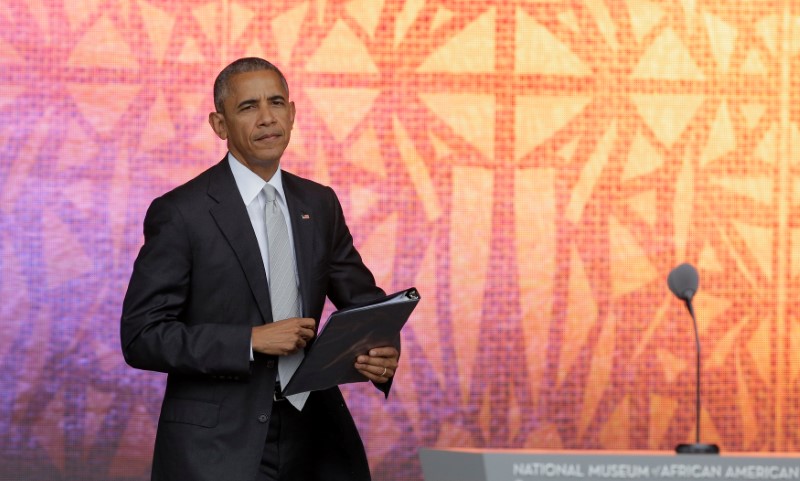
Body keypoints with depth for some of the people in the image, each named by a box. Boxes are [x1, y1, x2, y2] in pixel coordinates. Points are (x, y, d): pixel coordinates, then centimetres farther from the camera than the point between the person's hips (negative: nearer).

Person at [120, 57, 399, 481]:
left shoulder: (319, 205, 8)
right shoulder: (179, 213, -8)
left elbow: (362, 299, 14)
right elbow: (141, 336, -11)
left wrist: (383, 350, -8)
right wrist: (251, 340, -20)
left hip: (310, 440, 5)